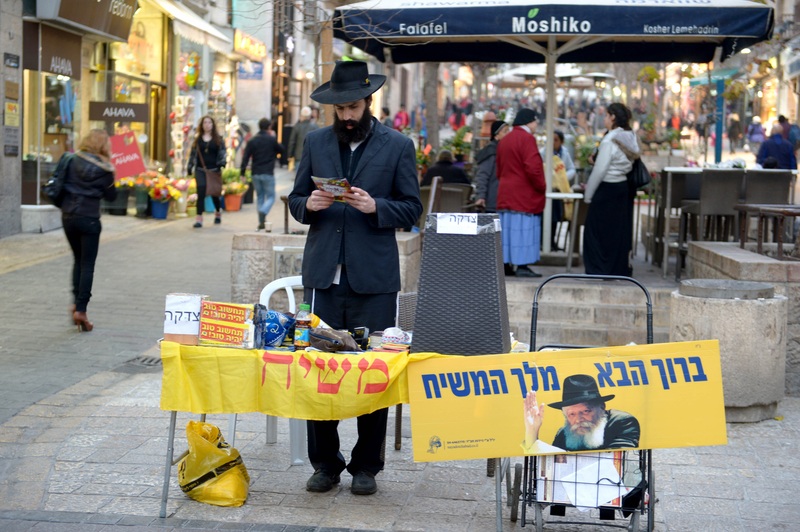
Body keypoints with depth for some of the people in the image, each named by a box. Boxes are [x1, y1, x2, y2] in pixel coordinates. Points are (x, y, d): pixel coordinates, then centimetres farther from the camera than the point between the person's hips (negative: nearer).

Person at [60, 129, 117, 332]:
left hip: (68, 216, 4)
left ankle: (76, 302, 11)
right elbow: (111, 196, 1)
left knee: (78, 260, 20)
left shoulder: (73, 160, 2)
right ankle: (81, 309, -4)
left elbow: (62, 183, 9)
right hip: (89, 219, -4)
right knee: (88, 264, 2)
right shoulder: (104, 168, -8)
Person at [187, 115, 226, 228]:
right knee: (201, 193, -10)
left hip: (214, 170, 0)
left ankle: (218, 212, 39)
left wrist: (222, 163, -14)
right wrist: (189, 167, 8)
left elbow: (222, 152, 2)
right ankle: (199, 218, -11)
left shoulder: (218, 139, 5)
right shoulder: (197, 139, 9)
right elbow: (193, 153, 12)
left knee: (214, 193, 11)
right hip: (200, 170, 0)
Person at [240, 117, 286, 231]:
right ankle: (263, 212, -25)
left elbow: (245, 158, -2)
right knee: (270, 196, 4)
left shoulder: (252, 141, 3)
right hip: (268, 173, -3)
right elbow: (282, 151, 7)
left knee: (259, 196, 14)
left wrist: (242, 173, 0)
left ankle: (261, 222, 11)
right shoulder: (271, 139, -6)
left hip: (255, 174, 3)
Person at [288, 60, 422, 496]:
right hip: (324, 275, 2)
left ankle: (366, 466, 14)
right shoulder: (316, 142, 11)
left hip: (373, 278, -2)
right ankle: (325, 463, 15)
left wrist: (375, 207, -16)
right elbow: (295, 200, 14)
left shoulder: (398, 146, 3)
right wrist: (309, 205, -9)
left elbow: (412, 209, 2)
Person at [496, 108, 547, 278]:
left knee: (507, 228, 9)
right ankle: (522, 266, -8)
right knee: (524, 230, -6)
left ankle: (505, 264, 11)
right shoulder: (527, 138, -12)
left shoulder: (505, 140, 14)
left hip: (505, 193, 8)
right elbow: (532, 168, -20)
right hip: (525, 195, -8)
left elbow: (499, 169, 18)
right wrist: (541, 187, -9)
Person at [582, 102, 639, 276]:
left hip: (608, 190, -8)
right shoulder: (630, 138, 7)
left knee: (596, 231, 1)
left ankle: (599, 270, 1)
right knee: (621, 230, 13)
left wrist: (588, 195, -9)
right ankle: (621, 268, 18)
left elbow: (600, 170, -18)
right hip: (624, 188, 8)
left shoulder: (609, 141, -18)